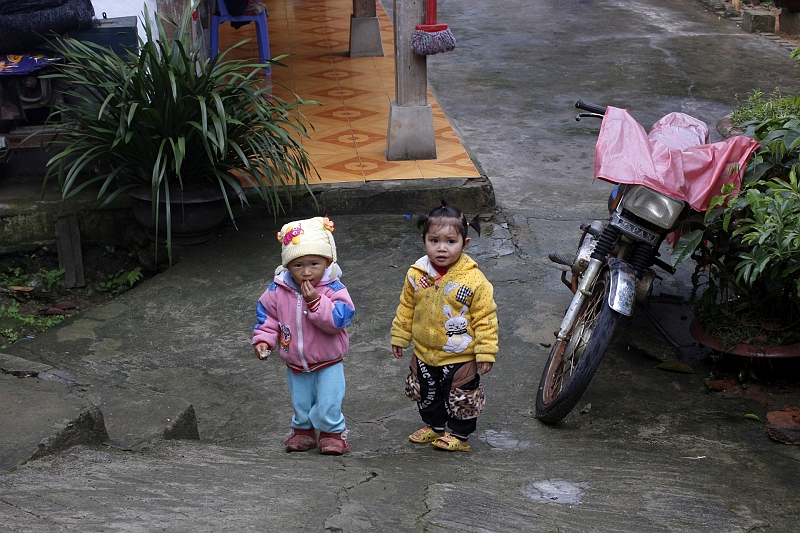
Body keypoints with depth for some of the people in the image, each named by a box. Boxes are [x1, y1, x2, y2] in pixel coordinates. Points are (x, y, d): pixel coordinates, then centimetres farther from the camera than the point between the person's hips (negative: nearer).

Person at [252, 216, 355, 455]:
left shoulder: (333, 290, -18)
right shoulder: (278, 291, -10)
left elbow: (338, 320, -28)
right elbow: (267, 316, 2)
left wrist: (315, 301, -35)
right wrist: (263, 340, -11)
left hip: (327, 365, -3)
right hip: (296, 366, 3)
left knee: (328, 406, -2)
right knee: (300, 405, 19)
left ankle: (332, 433, 23)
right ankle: (303, 431, 42)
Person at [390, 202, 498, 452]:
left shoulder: (474, 280, -21)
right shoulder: (416, 274, -7)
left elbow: (485, 319, -14)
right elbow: (406, 308, 7)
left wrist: (485, 352, -14)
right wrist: (399, 337, 12)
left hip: (459, 357, -5)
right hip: (424, 354, 5)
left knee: (460, 399, 10)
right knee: (426, 395, 23)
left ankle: (460, 436, 32)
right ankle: (434, 427, 45)